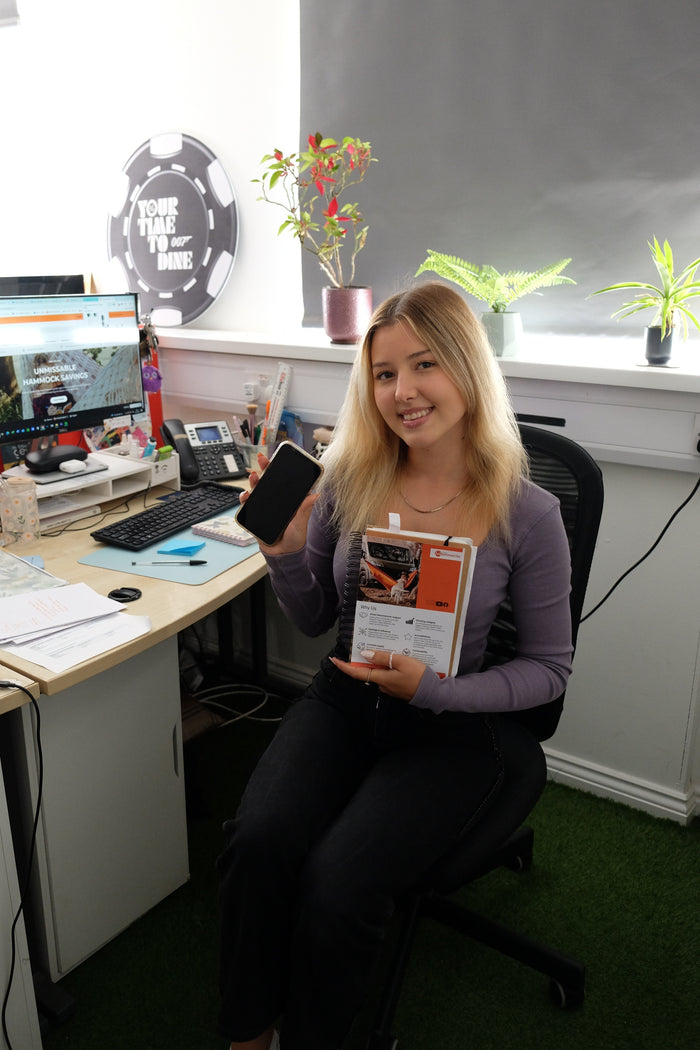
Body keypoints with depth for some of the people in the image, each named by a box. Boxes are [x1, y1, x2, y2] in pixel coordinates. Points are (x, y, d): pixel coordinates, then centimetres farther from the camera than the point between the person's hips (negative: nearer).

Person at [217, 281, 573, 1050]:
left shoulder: (526, 514, -14)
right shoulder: (350, 478, -6)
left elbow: (549, 666, -4)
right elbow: (314, 621, 7)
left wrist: (430, 690, -18)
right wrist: (286, 550, -13)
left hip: (451, 728, -2)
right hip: (344, 699, 3)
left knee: (336, 880, -23)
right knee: (258, 841, -22)